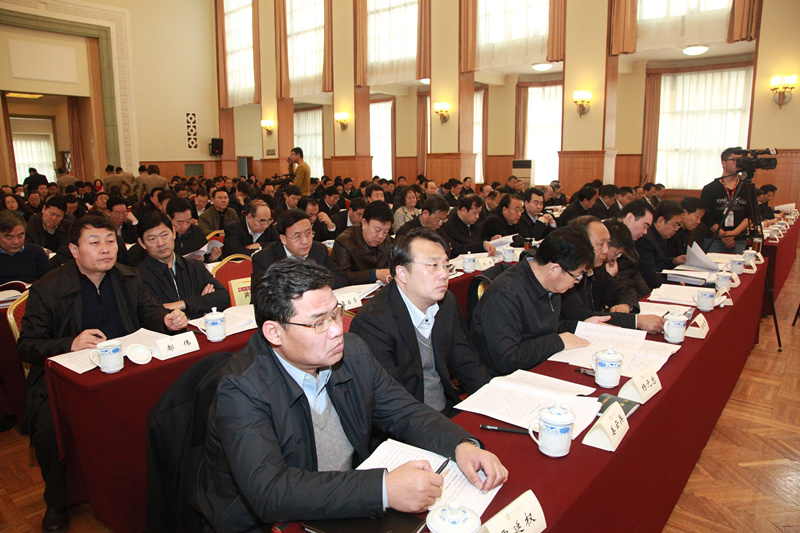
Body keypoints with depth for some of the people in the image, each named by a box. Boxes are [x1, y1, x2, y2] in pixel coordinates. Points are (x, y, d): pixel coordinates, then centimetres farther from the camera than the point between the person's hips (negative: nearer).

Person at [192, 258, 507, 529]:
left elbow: (405, 413, 2)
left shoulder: (352, 352, -5)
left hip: (348, 510, 5)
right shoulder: (242, 390, -21)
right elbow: (269, 492, -30)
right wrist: (384, 490, -35)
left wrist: (462, 445, -16)